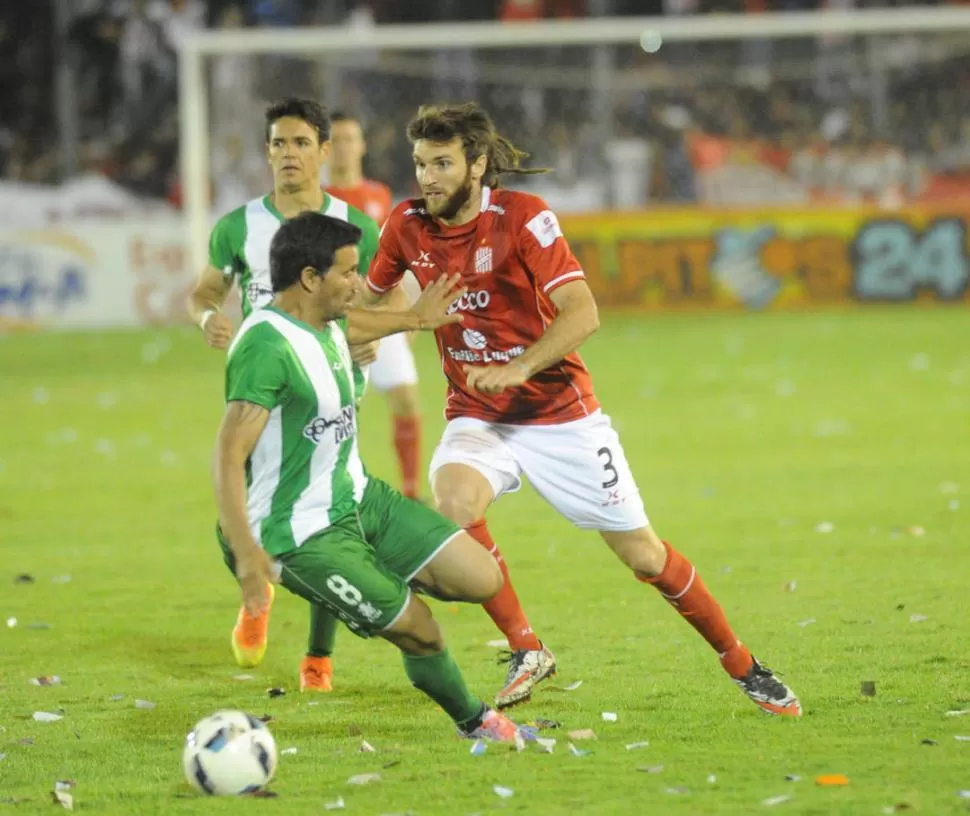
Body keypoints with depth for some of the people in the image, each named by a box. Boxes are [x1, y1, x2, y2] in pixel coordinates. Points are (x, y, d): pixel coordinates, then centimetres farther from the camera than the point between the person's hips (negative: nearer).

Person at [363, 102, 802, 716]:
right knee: (453, 500, -31)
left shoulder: (523, 217, -16)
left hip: (560, 413, -3)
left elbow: (582, 313, -24)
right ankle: (526, 649, -15)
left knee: (643, 555, 2)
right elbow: (373, 300, 16)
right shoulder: (407, 227, -3)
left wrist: (517, 369, -37)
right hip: (477, 417, 3)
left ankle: (743, 667, 22)